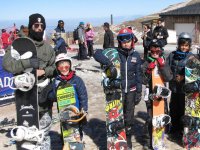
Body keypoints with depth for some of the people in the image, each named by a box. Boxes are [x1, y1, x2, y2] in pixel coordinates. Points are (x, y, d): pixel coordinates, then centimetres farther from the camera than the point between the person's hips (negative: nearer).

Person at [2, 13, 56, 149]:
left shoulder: (48, 48, 12)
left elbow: (54, 67, 12)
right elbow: (7, 64, -17)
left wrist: (44, 71, -8)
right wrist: (28, 63, -23)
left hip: (44, 95, 4)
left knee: (44, 131, 17)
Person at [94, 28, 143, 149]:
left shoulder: (136, 55, 2)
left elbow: (138, 74, 5)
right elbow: (97, 54, -21)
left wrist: (139, 92, 1)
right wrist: (109, 63, -36)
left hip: (131, 91, 3)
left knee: (129, 116, 12)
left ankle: (128, 138, 32)